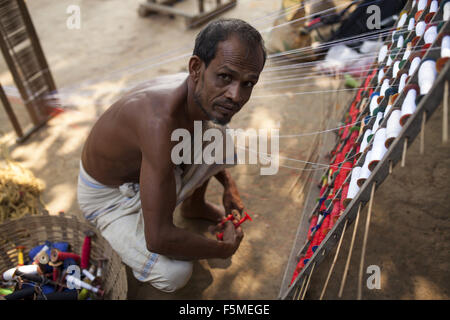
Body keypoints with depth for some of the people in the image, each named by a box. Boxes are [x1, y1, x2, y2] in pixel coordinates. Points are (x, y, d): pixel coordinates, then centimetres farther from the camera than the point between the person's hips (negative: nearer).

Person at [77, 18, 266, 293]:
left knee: (218, 132, -2)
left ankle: (194, 205, 19)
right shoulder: (162, 120, -42)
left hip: (148, 164, 7)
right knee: (175, 274, -23)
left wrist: (229, 185, 6)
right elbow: (159, 239, -37)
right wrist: (224, 249, -21)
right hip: (108, 194, -6)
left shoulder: (204, 94, -16)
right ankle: (126, 234, 9)